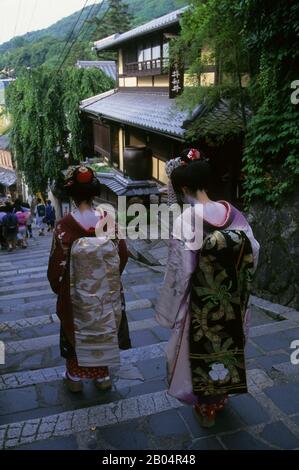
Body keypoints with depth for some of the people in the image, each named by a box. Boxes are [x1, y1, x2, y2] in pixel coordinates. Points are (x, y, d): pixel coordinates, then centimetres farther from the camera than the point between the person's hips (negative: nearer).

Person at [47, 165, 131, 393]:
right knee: (104, 329, 20)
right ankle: (103, 375, 34)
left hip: (77, 294, -2)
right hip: (107, 291, 2)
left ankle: (75, 376, 33)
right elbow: (123, 255, -3)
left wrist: (57, 287, 6)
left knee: (77, 331, 18)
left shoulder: (65, 225, -19)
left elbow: (58, 264, -13)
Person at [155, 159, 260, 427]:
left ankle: (206, 408, 32)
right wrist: (238, 282, 12)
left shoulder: (186, 221, -20)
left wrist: (171, 308, -6)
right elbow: (252, 252, -2)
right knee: (226, 344, 23)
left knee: (202, 348, 15)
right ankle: (220, 398, 43)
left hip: (201, 303, -4)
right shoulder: (233, 214, -7)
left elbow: (180, 270, -18)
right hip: (230, 300, 5)